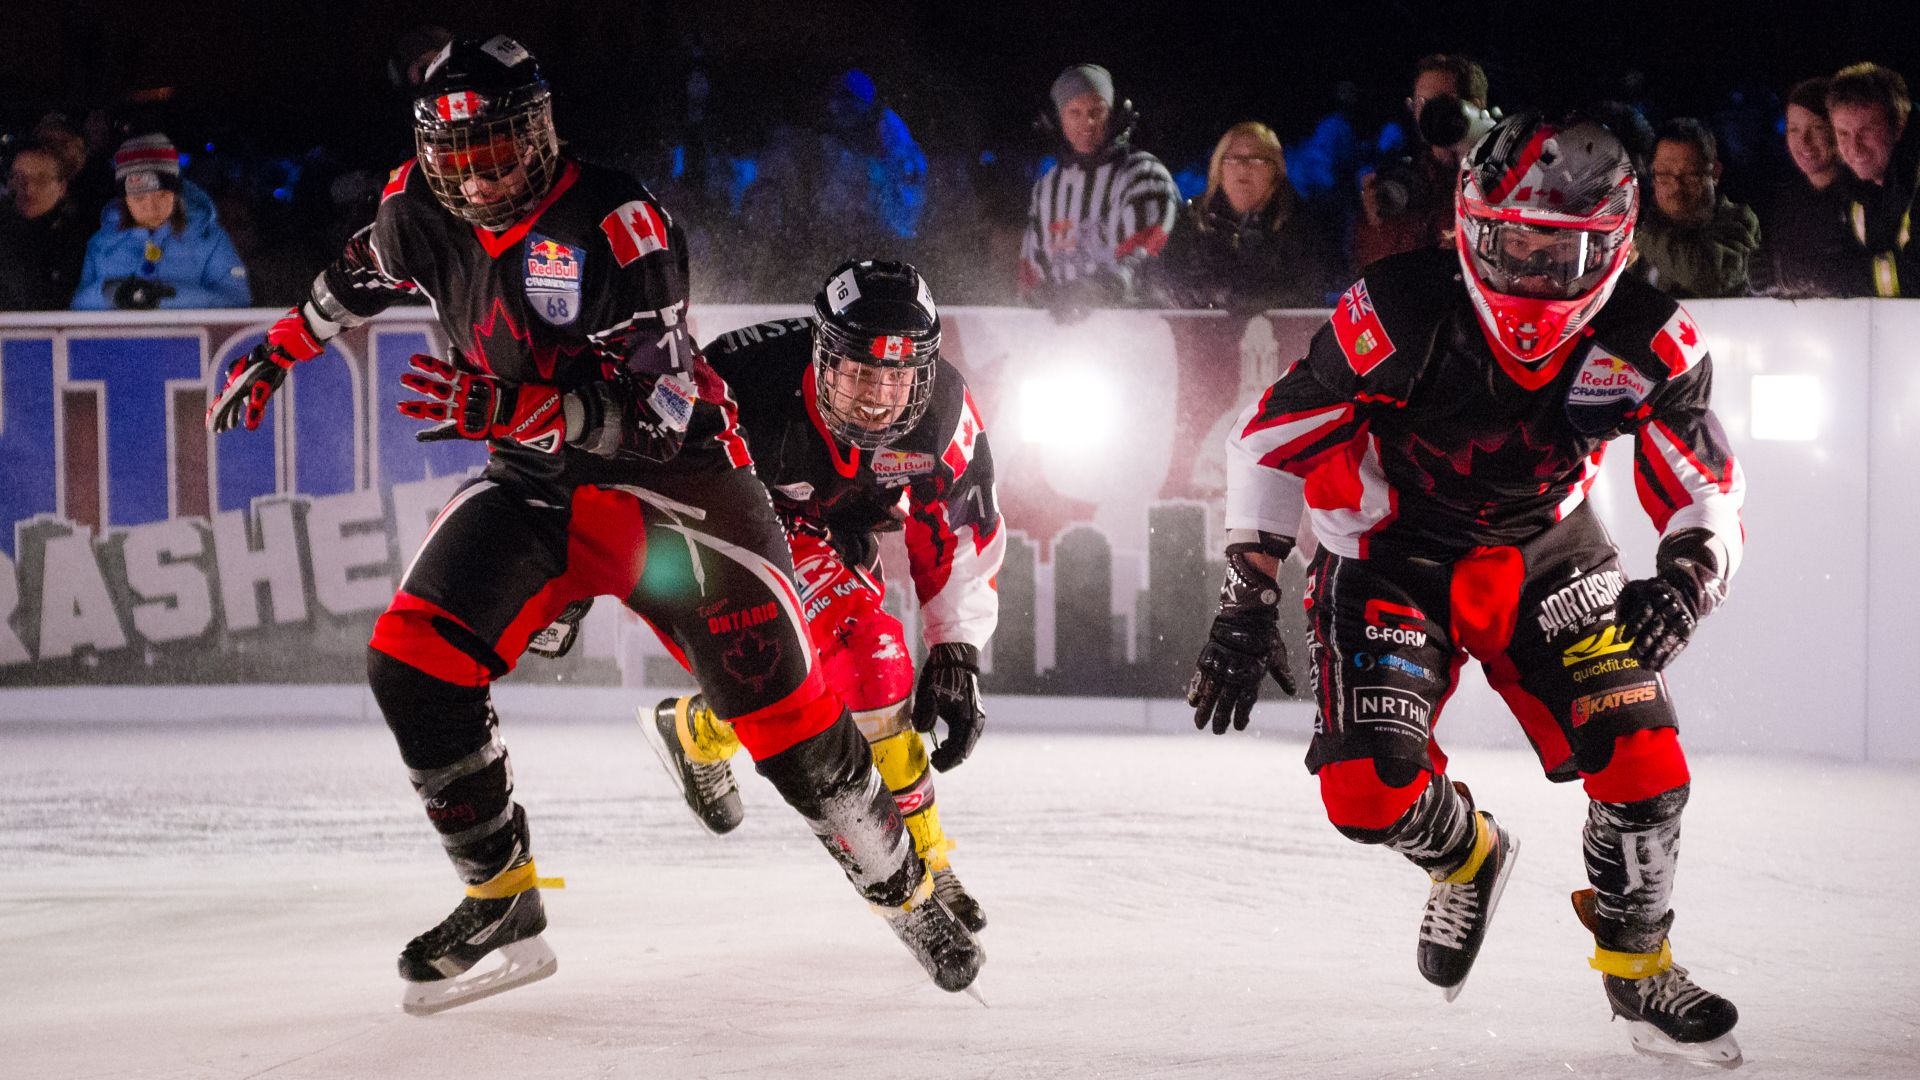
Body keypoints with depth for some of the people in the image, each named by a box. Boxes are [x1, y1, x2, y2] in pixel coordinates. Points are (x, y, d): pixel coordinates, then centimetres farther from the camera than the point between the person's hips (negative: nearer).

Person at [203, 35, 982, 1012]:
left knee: (781, 707, -9)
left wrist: (509, 406, -42)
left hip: (671, 481, -5)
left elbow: (654, 406, -31)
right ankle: (503, 905, -1)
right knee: (412, 663, -13)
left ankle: (908, 892, 14)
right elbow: (360, 278, 20)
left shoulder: (614, 224, -26)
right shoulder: (423, 210, -6)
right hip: (532, 488, 5)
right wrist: (276, 354, 26)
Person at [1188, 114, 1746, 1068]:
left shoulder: (1647, 346, -20)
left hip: (1544, 553, 2)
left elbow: (1708, 497, -10)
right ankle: (1467, 860, 20)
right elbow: (1269, 441, -16)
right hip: (1393, 553, -2)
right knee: (1371, 790, -18)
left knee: (1643, 767, -12)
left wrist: (1687, 578, -34)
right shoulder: (1396, 317, -29)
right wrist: (1245, 604, -16)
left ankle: (1638, 969, 16)